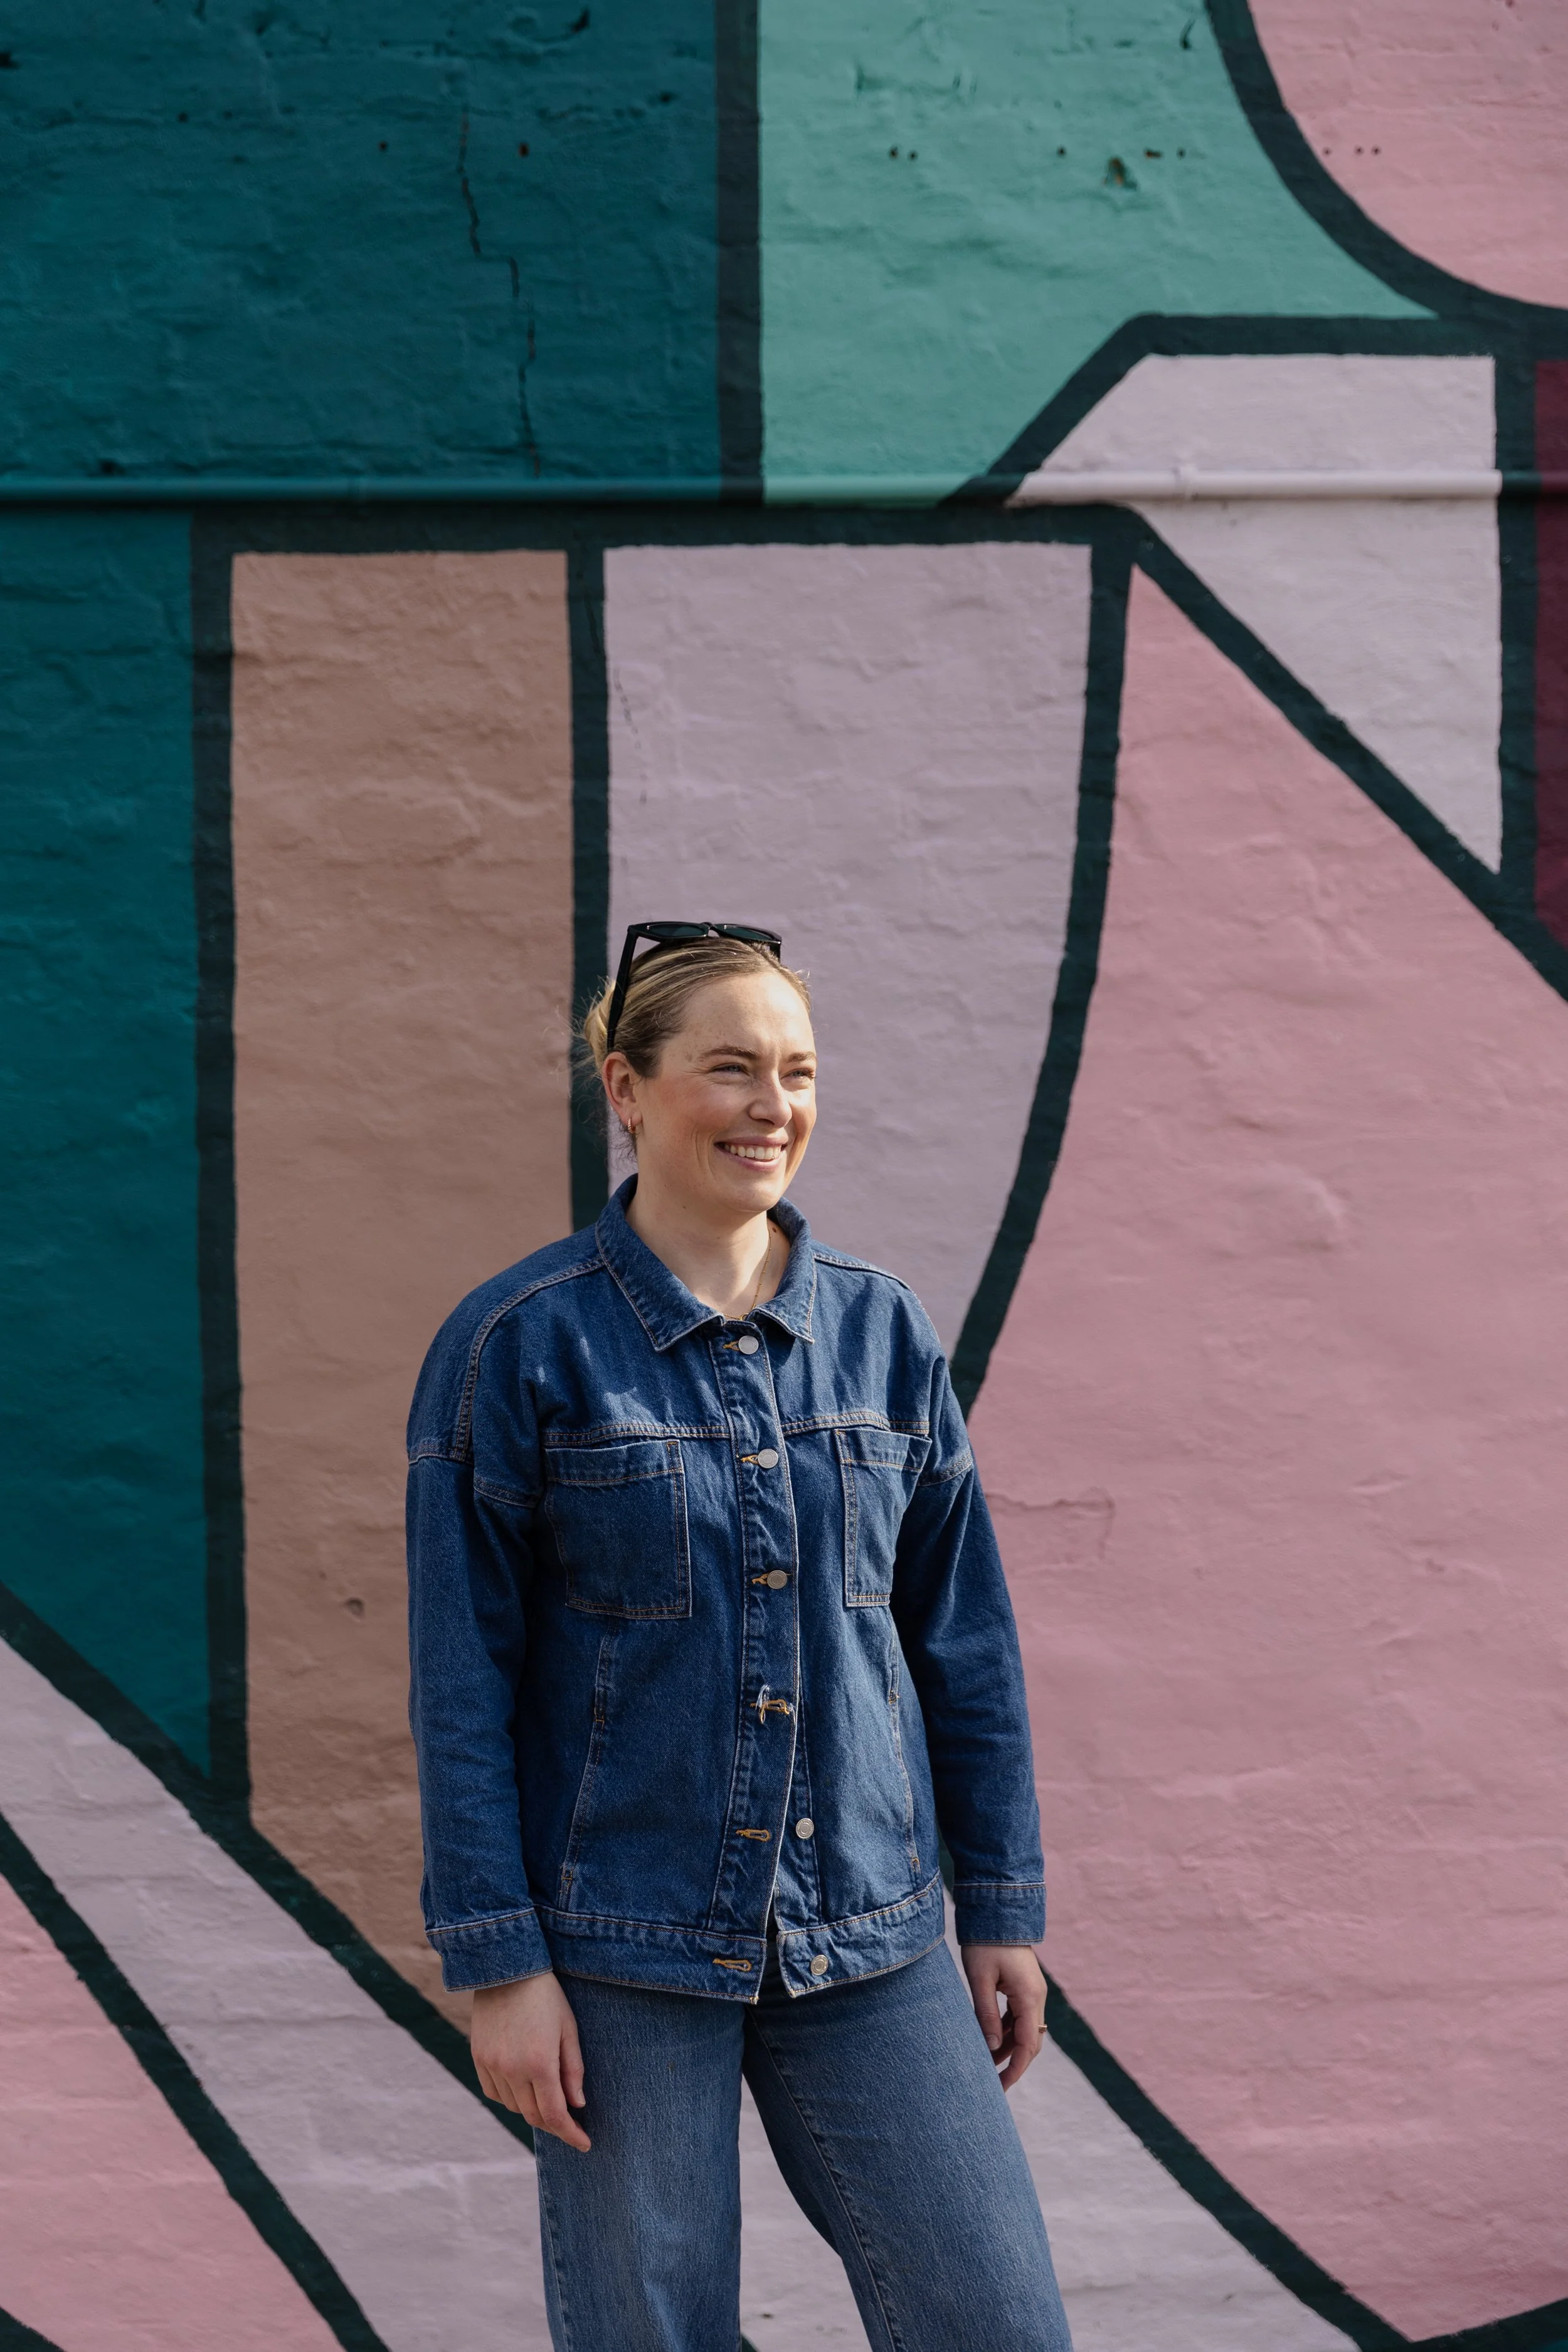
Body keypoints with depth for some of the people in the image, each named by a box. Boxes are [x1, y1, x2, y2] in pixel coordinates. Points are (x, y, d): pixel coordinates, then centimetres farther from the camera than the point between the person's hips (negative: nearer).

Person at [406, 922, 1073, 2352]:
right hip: (624, 1941, -3)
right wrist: (498, 1965, -10)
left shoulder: (882, 1332, 5)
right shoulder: (520, 1346, -7)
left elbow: (964, 1637, 10)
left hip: (866, 1939, 4)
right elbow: (462, 1677, -7)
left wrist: (1004, 1911, 9)